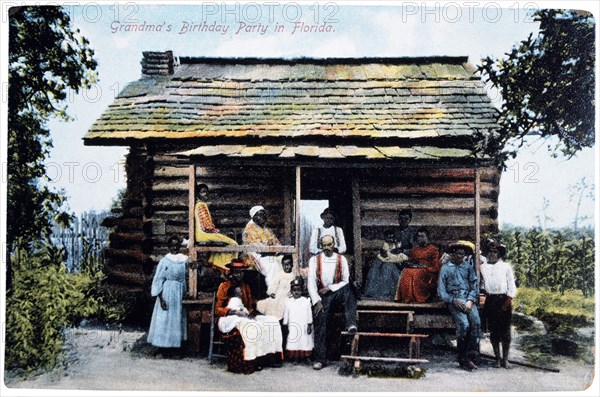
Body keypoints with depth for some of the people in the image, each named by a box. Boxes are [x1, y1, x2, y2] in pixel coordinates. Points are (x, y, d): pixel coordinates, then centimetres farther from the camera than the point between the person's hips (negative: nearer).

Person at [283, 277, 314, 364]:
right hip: (293, 327, 1)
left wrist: (309, 325, -2)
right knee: (294, 343, 1)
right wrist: (285, 326, 5)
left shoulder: (306, 301, -2)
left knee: (306, 342, 1)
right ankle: (296, 358, 11)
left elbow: (309, 314, 0)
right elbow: (286, 315, 7)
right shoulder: (289, 302, 2)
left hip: (304, 327, -1)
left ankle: (307, 358, 14)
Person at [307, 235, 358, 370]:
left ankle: (351, 324, -41)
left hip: (338, 292, 0)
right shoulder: (314, 260, 3)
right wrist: (317, 301, -12)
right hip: (322, 294, 0)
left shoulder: (341, 259, 3)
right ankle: (319, 359, -6)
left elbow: (345, 281, 2)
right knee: (320, 324, -12)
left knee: (348, 289, -34)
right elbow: (311, 283, -2)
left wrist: (330, 288, -10)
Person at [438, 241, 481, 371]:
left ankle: (471, 357, -21)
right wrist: (454, 300, -9)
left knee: (476, 322, -25)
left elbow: (475, 286, 11)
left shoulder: (469, 267, 17)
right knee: (464, 324, -26)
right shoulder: (445, 268, 11)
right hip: (453, 300, -2)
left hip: (468, 299, 2)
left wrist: (470, 301, -6)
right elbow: (441, 291, 6)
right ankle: (463, 359, -15)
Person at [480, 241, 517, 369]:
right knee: (493, 331, 5)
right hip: (490, 301, 2)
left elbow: (511, 286, 1)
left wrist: (506, 304, -5)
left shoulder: (506, 267, 4)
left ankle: (505, 359, 10)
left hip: (504, 300, -1)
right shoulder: (482, 267, 9)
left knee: (505, 331, 1)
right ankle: (497, 358, 15)